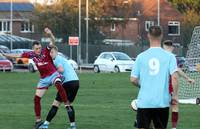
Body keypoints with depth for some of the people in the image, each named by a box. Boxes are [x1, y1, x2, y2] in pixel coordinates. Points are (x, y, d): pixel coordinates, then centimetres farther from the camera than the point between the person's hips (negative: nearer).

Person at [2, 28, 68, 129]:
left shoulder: (46, 51, -14)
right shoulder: (31, 55, -2)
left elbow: (53, 43, -30)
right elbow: (18, 55, 9)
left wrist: (50, 34, -50)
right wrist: (5, 55, 10)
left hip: (53, 75, -5)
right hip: (43, 78, 5)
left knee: (58, 84, -39)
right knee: (36, 99, 3)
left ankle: (67, 105, -35)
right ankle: (38, 120, 15)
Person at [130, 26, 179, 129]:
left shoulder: (141, 57, 0)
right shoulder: (169, 56, -3)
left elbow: (133, 79, 1)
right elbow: (174, 77, -13)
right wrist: (175, 95, -2)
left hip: (144, 102, 0)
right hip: (162, 102, 0)